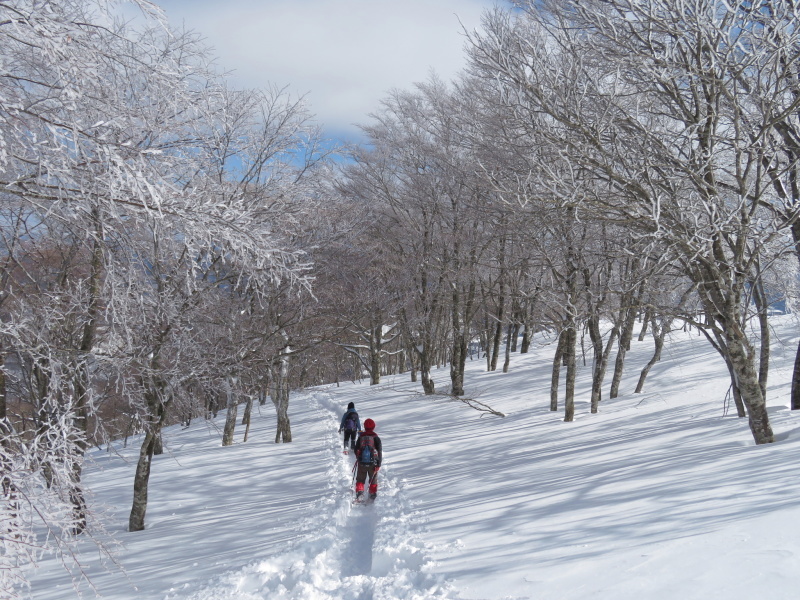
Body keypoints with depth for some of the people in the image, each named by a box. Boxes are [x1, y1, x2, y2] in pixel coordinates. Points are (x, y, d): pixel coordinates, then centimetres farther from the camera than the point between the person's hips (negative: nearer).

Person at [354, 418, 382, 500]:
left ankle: (359, 491, -5)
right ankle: (372, 495, 8)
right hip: (373, 463, -1)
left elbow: (356, 450, 10)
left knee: (360, 479, 12)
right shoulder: (376, 438, -4)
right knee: (373, 480, 13)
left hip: (362, 463, 1)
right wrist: (379, 464, -4)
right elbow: (380, 451, -7)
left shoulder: (361, 437, 2)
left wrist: (358, 459, 26)